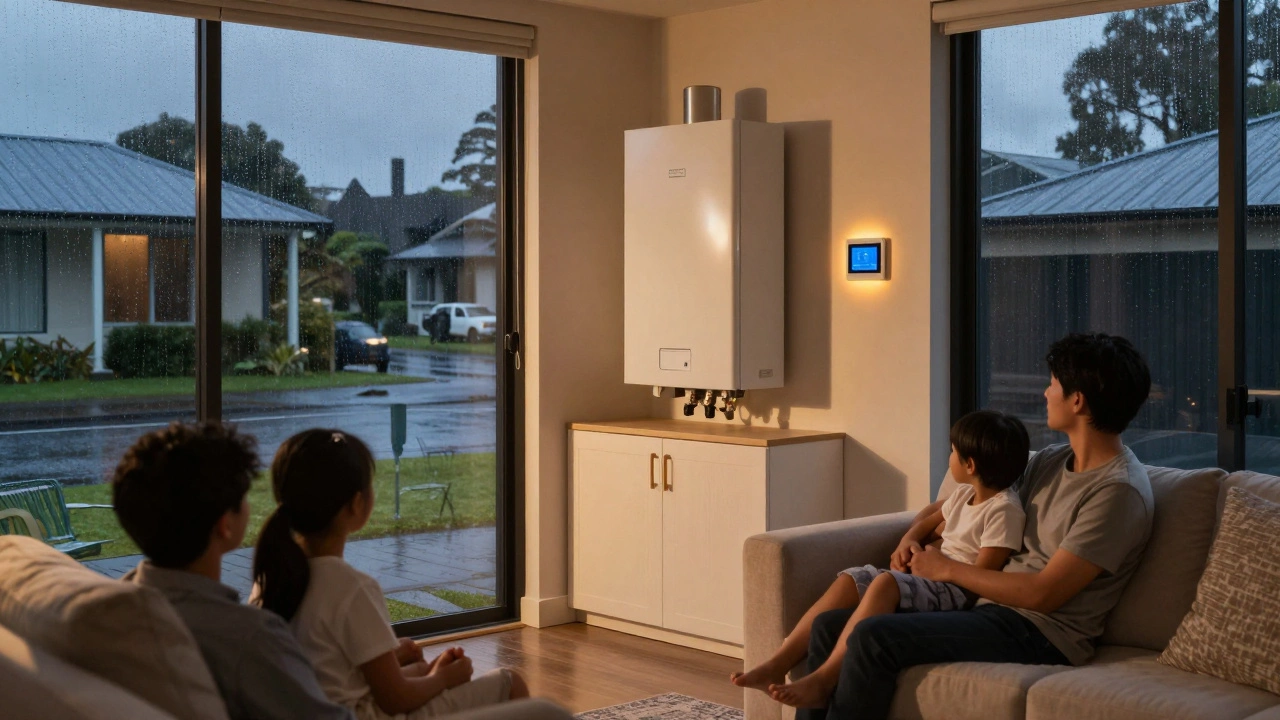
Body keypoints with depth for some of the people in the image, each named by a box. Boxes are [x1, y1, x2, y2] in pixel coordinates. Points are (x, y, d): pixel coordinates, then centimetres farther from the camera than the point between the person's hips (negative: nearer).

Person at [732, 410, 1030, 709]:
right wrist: (908, 542, 10)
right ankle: (777, 665, -18)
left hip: (958, 592, -9)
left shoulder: (1004, 509, -10)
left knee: (886, 582, -34)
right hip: (932, 577, 9)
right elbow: (928, 523, 32)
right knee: (851, 579, -11)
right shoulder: (964, 494, 17)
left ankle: (823, 679, -40)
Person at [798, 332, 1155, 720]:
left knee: (873, 638, -26)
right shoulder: (1051, 461, 13)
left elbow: (1044, 593, -19)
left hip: (1039, 634, -9)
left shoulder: (1119, 489, -14)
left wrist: (948, 568, -9)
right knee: (830, 626, -2)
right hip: (990, 609, 9)